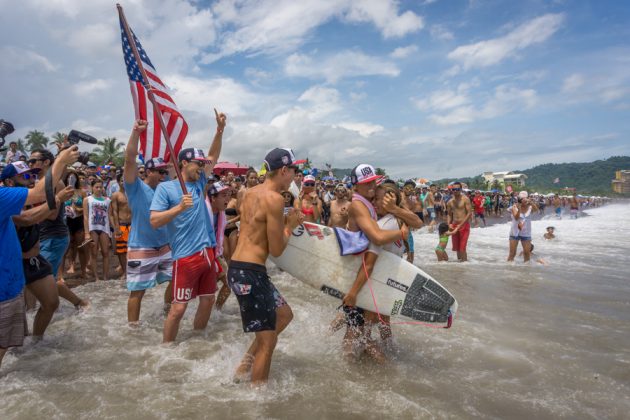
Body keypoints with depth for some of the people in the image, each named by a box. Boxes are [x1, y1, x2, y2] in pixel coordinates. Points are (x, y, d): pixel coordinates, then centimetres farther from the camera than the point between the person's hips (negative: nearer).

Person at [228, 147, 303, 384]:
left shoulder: (251, 193, 11)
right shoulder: (274, 198, -16)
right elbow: (276, 250, -14)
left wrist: (285, 222, 11)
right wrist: (290, 226, 2)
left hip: (240, 267, 10)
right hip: (249, 272, -10)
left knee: (284, 315, 23)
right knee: (267, 341, 4)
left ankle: (246, 364, 30)